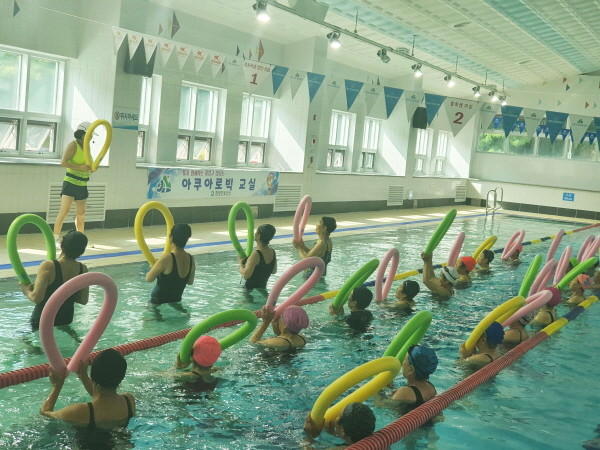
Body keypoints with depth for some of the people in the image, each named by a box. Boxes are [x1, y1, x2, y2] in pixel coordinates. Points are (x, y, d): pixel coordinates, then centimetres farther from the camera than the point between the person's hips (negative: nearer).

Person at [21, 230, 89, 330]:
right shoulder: (83, 269, -6)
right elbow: (84, 300, 3)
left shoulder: (48, 267, -22)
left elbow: (36, 298, -25)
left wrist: (27, 291, -4)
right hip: (67, 319, 5)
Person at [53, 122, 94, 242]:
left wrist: (90, 168, 1)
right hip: (71, 182, -7)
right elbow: (63, 162, -20)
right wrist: (80, 167, -27)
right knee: (64, 211, -12)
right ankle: (55, 238, -9)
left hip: (82, 185, 8)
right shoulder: (73, 145, -10)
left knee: (81, 213, 14)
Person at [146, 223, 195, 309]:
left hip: (158, 302, -6)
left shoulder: (167, 258, -22)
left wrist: (154, 269, 8)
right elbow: (190, 282, 12)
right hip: (176, 301, 6)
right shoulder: (190, 259, -4)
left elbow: (149, 278, -13)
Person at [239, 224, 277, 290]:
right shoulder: (272, 252, 1)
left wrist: (241, 265, -9)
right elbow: (274, 271, 17)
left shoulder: (255, 255, -23)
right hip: (263, 287, 8)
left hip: (250, 288, -8)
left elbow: (246, 275, -28)